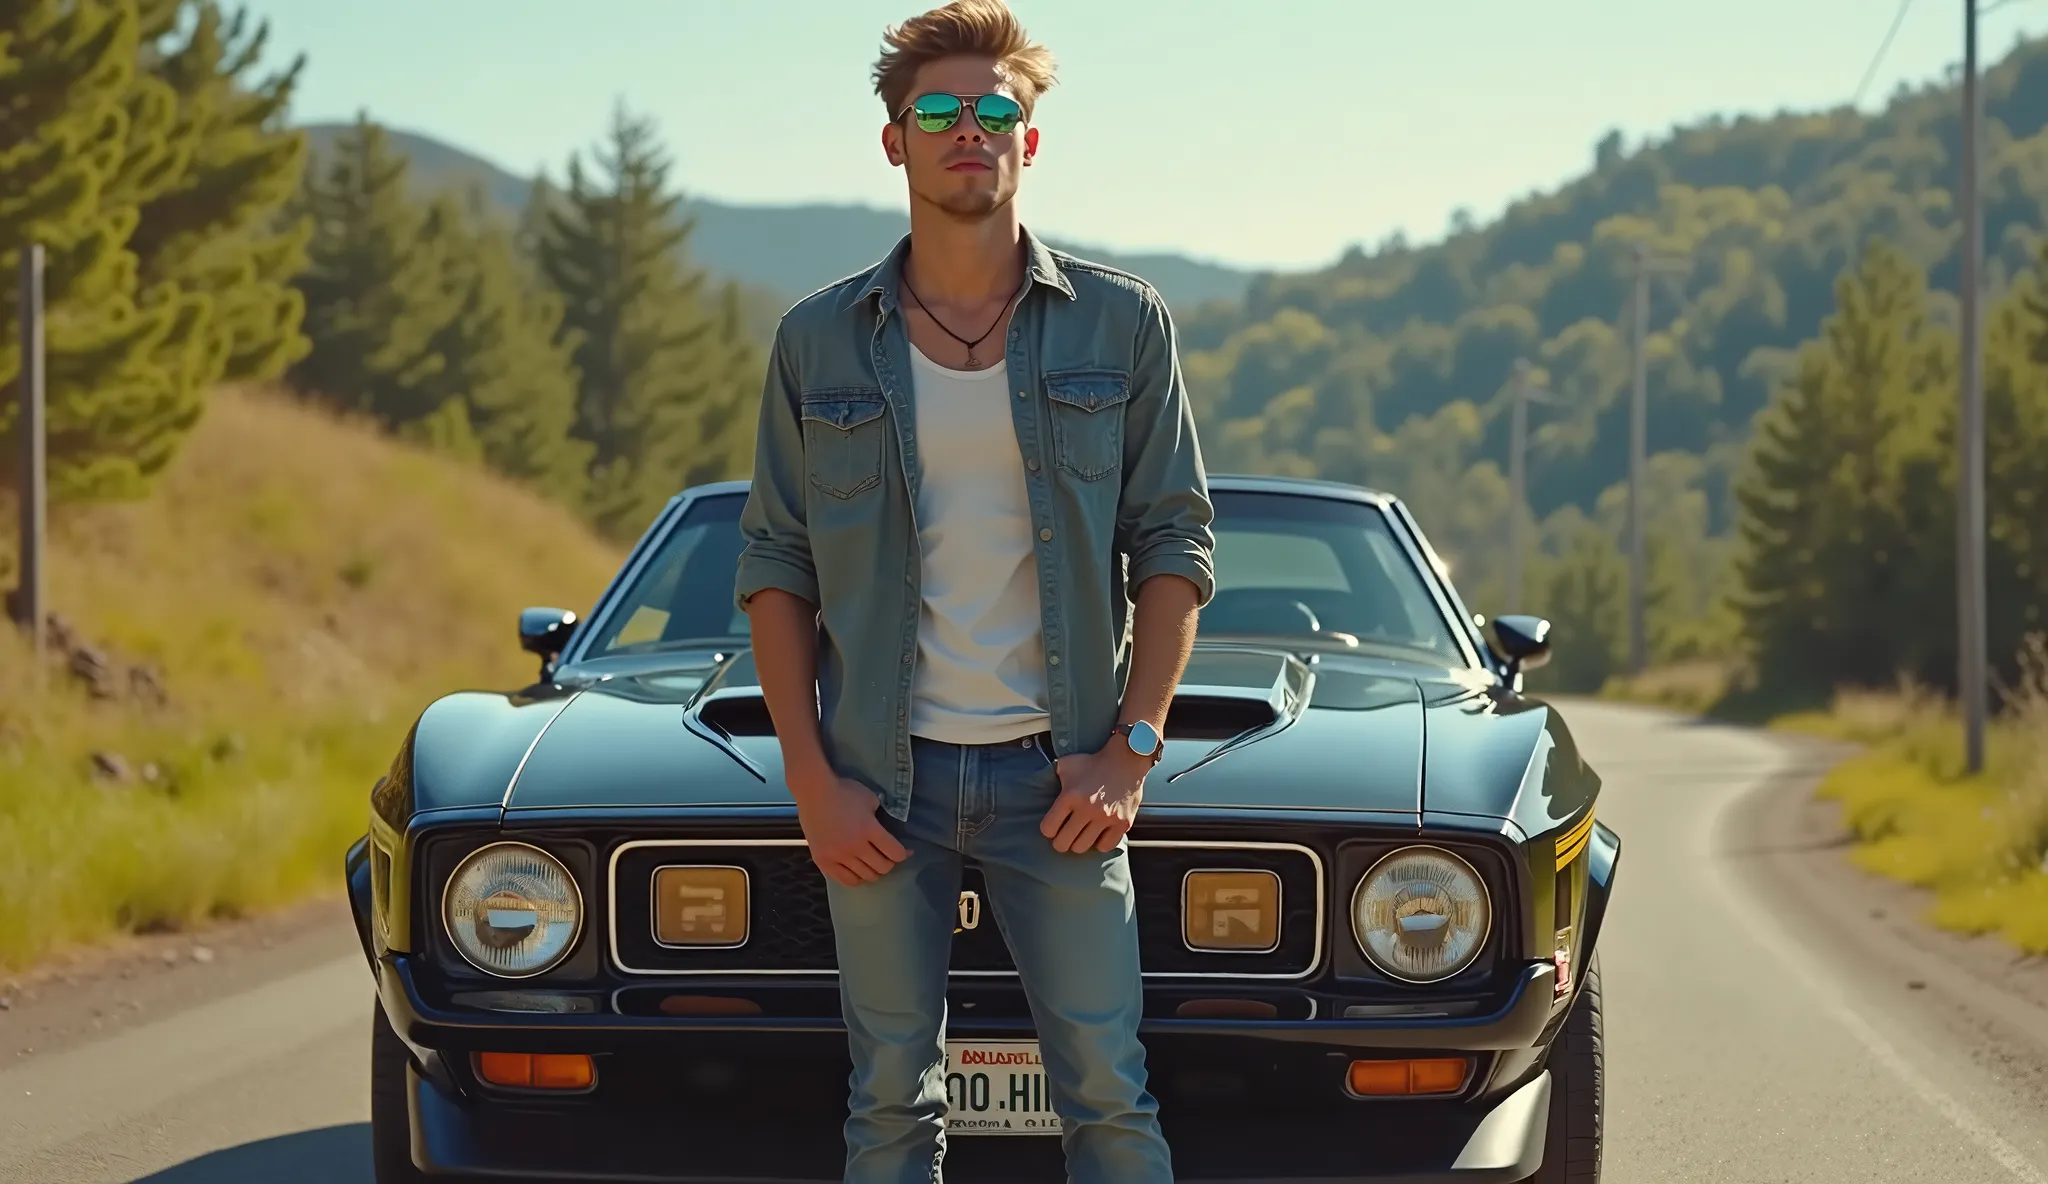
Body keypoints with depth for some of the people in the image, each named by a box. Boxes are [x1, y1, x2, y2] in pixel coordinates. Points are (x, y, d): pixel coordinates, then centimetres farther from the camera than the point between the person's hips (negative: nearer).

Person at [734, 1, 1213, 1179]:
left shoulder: (1122, 324, 2)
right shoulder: (818, 343, 4)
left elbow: (1176, 547, 2)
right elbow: (775, 568, 5)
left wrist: (1130, 751, -7)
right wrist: (811, 777, -4)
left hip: (1056, 775, -1)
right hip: (882, 777, 1)